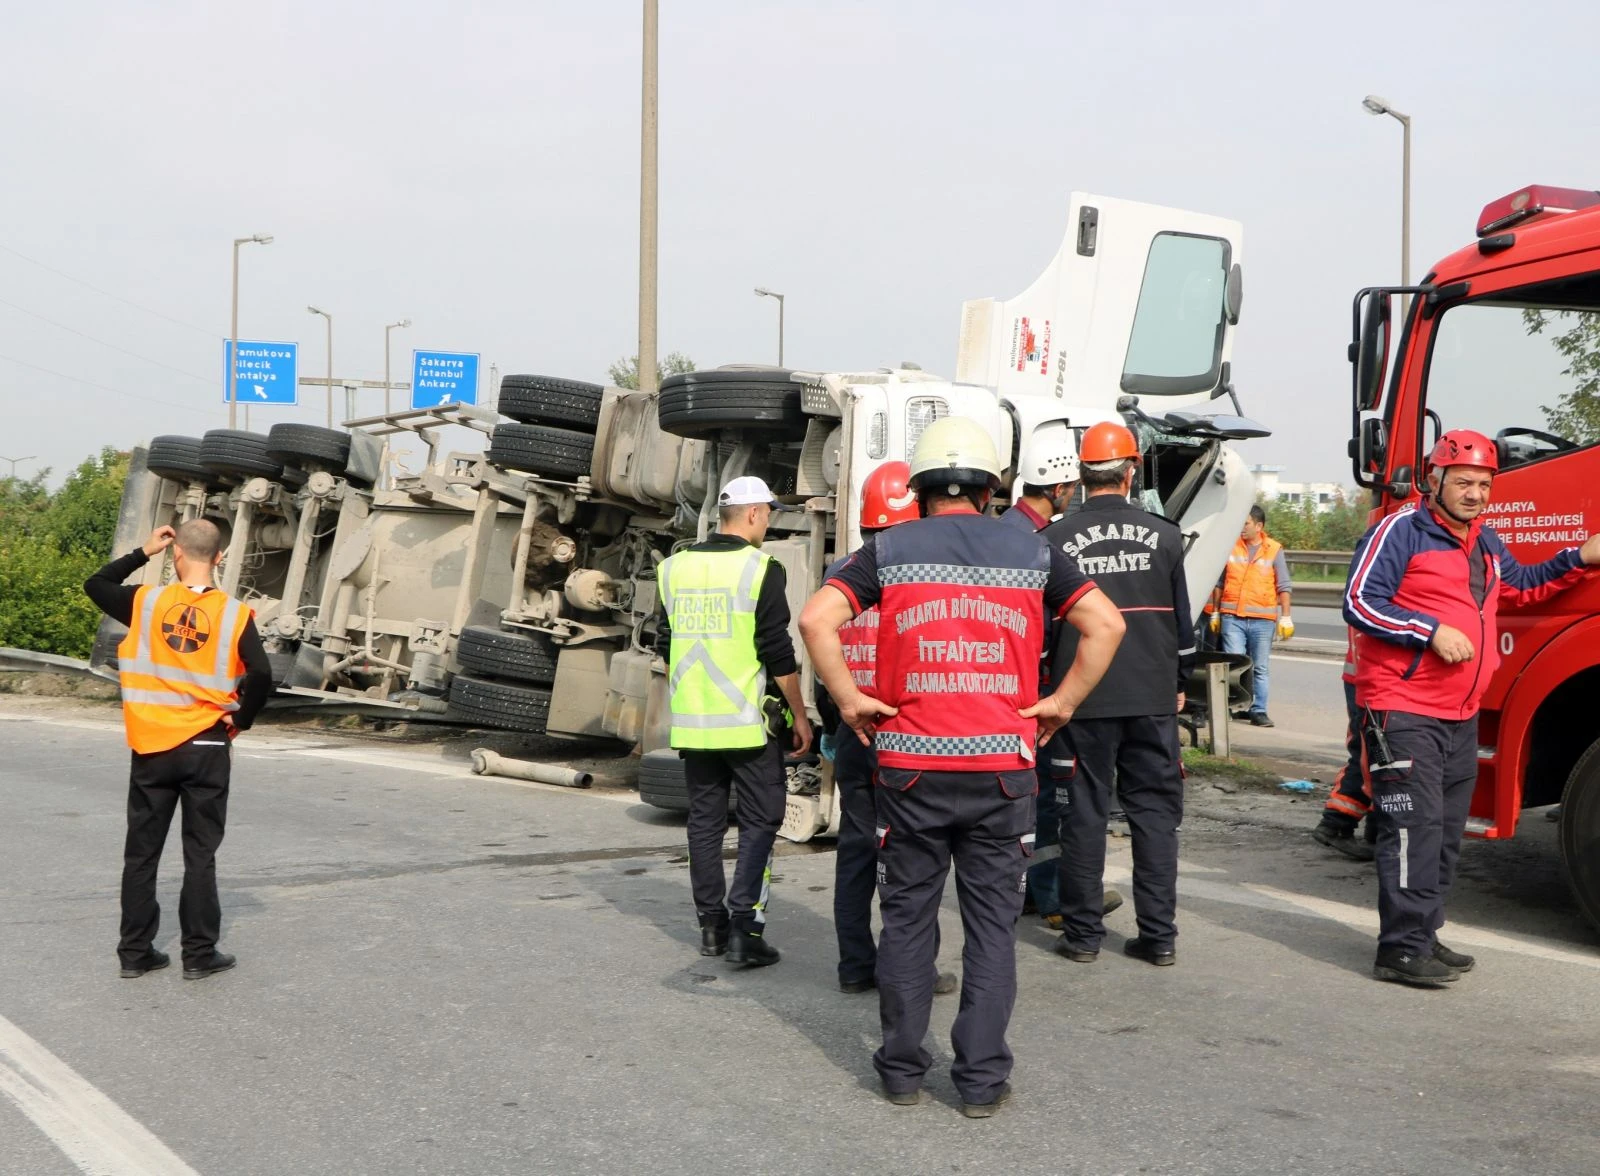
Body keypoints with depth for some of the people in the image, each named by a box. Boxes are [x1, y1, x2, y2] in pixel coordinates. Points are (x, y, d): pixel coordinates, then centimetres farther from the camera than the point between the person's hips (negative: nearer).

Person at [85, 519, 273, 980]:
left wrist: (142, 552, 17)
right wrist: (240, 720, 0)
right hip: (207, 748, -1)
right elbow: (261, 677, -16)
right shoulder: (234, 615, -8)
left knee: (141, 851, 11)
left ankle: (135, 952, 16)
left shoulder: (146, 601, -4)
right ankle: (200, 954, 8)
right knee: (200, 854, 6)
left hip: (152, 748, 2)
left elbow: (95, 585, 14)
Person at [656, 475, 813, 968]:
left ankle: (712, 925, 18)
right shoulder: (760, 568, -10)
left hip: (693, 722, 6)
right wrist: (799, 714, -3)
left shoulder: (676, 567, 8)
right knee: (760, 820, 1)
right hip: (749, 721, -5)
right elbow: (778, 653, -12)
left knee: (705, 821, 13)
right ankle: (744, 928, -7)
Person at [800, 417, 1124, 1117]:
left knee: (907, 917, 12)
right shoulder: (1031, 552, 7)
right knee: (992, 922, 8)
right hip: (1003, 767, 0)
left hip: (911, 765, 0)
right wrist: (1063, 702, 5)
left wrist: (849, 699, -2)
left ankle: (902, 1070, 19)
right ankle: (981, 1079, 11)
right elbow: (1105, 624, 1)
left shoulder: (888, 550, 3)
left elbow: (815, 618, -10)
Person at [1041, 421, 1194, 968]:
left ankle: (1083, 933, 10)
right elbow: (1182, 620, 9)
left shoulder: (1055, 539, -5)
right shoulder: (1164, 536, 2)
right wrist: (1178, 683, 20)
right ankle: (1159, 934, 9)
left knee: (1084, 812, 5)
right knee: (1155, 809, 8)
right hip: (1153, 698, 2)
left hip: (1082, 698, -1)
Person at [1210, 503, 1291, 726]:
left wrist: (1285, 618, 0)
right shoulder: (1230, 547, 6)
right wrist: (1215, 613, 13)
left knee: (1261, 668, 4)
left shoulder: (1274, 550, 4)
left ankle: (1258, 710, 10)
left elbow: (1283, 588, 6)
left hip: (1262, 619, 0)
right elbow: (1219, 583, 14)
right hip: (1232, 617, 0)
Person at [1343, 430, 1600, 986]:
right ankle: (1403, 950, -8)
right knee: (1414, 826, -12)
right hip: (1404, 712, -9)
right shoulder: (1401, 531, -10)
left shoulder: (1486, 542, 17)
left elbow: (1521, 585, 34)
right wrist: (1432, 631, -21)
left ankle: (1423, 936, 23)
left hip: (1461, 715, 9)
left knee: (1446, 831, 13)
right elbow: (1359, 603, -15)